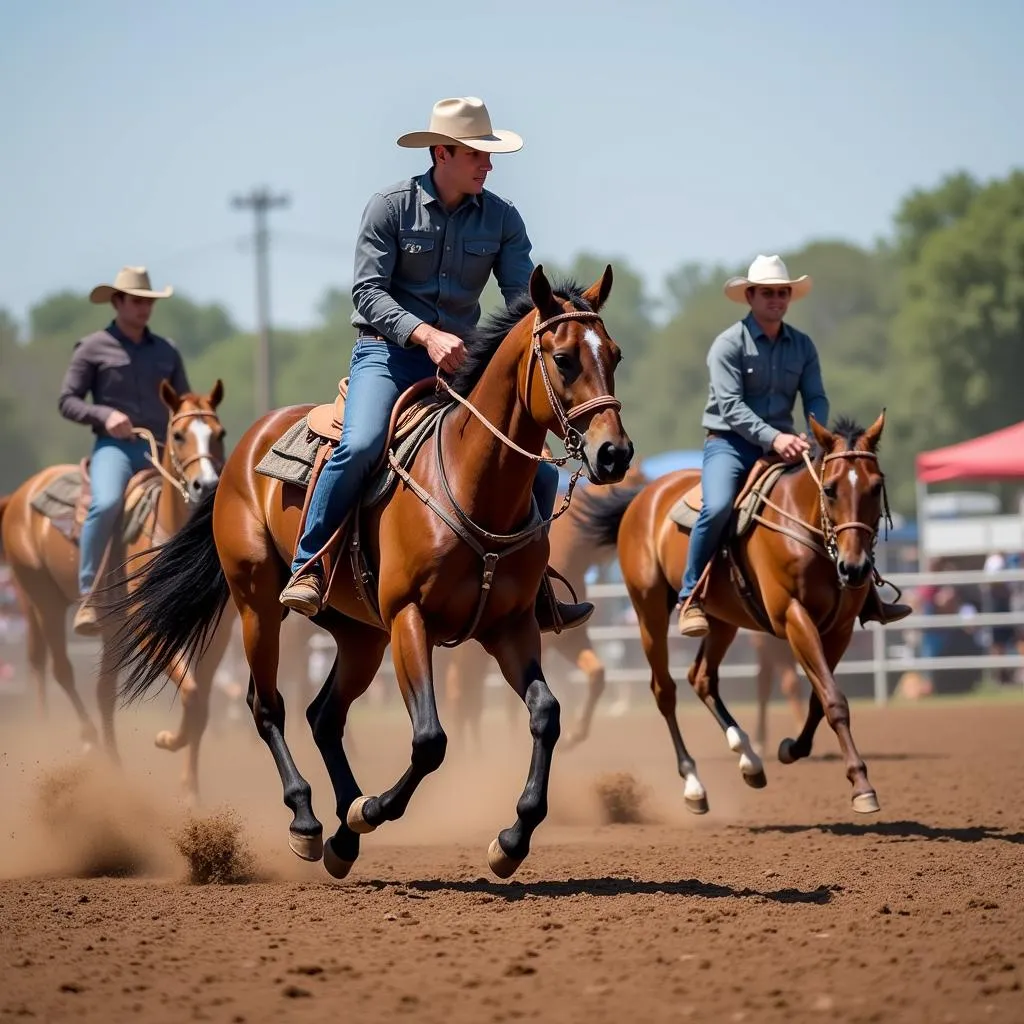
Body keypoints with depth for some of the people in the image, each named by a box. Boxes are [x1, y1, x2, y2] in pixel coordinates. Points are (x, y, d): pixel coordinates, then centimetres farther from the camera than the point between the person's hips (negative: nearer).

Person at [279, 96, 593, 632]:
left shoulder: (501, 218, 3)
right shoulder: (391, 206, -7)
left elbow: (522, 294, -2)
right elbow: (368, 290, -14)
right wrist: (426, 335, -29)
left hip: (460, 360, 4)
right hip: (388, 351, -4)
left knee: (539, 475, -2)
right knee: (360, 446, -32)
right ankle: (306, 568, -18)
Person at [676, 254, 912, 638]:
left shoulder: (802, 346, 8)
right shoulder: (729, 344, -8)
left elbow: (816, 398, 2)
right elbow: (730, 406, -18)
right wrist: (772, 437, -30)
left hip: (781, 445, 5)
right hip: (729, 444, -5)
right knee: (717, 507, -32)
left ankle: (865, 598, 3)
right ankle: (691, 598, -20)